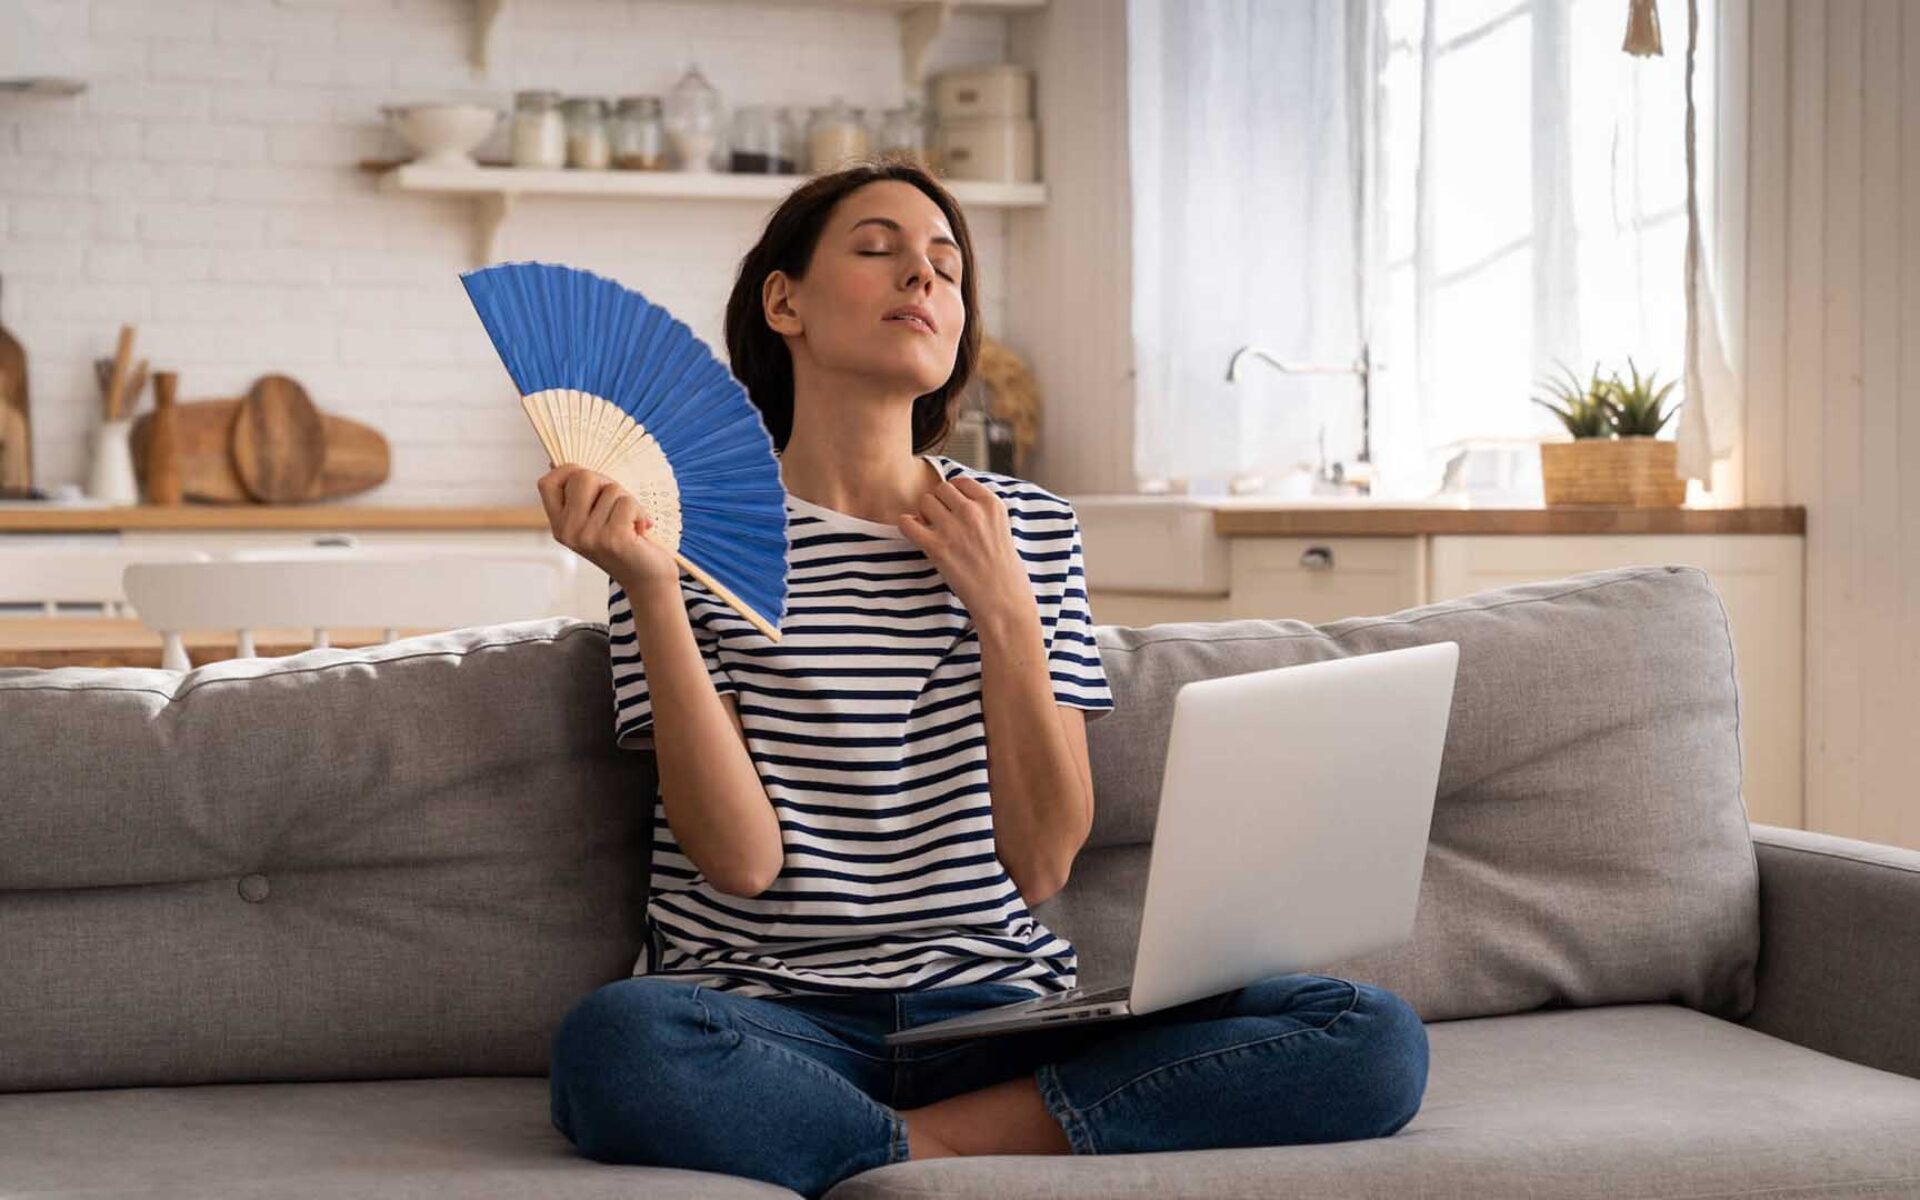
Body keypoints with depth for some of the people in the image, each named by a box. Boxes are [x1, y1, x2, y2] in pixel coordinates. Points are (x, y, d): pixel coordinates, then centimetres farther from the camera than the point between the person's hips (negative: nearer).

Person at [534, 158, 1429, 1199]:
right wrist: (650, 591, -16)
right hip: (774, 1018, -4)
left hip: (996, 1003, 4)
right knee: (612, 1043, -39)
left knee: (1376, 1037, -19)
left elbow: (1041, 865, 4)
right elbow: (742, 860, -9)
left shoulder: (1029, 528, 12)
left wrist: (1003, 611, -4)